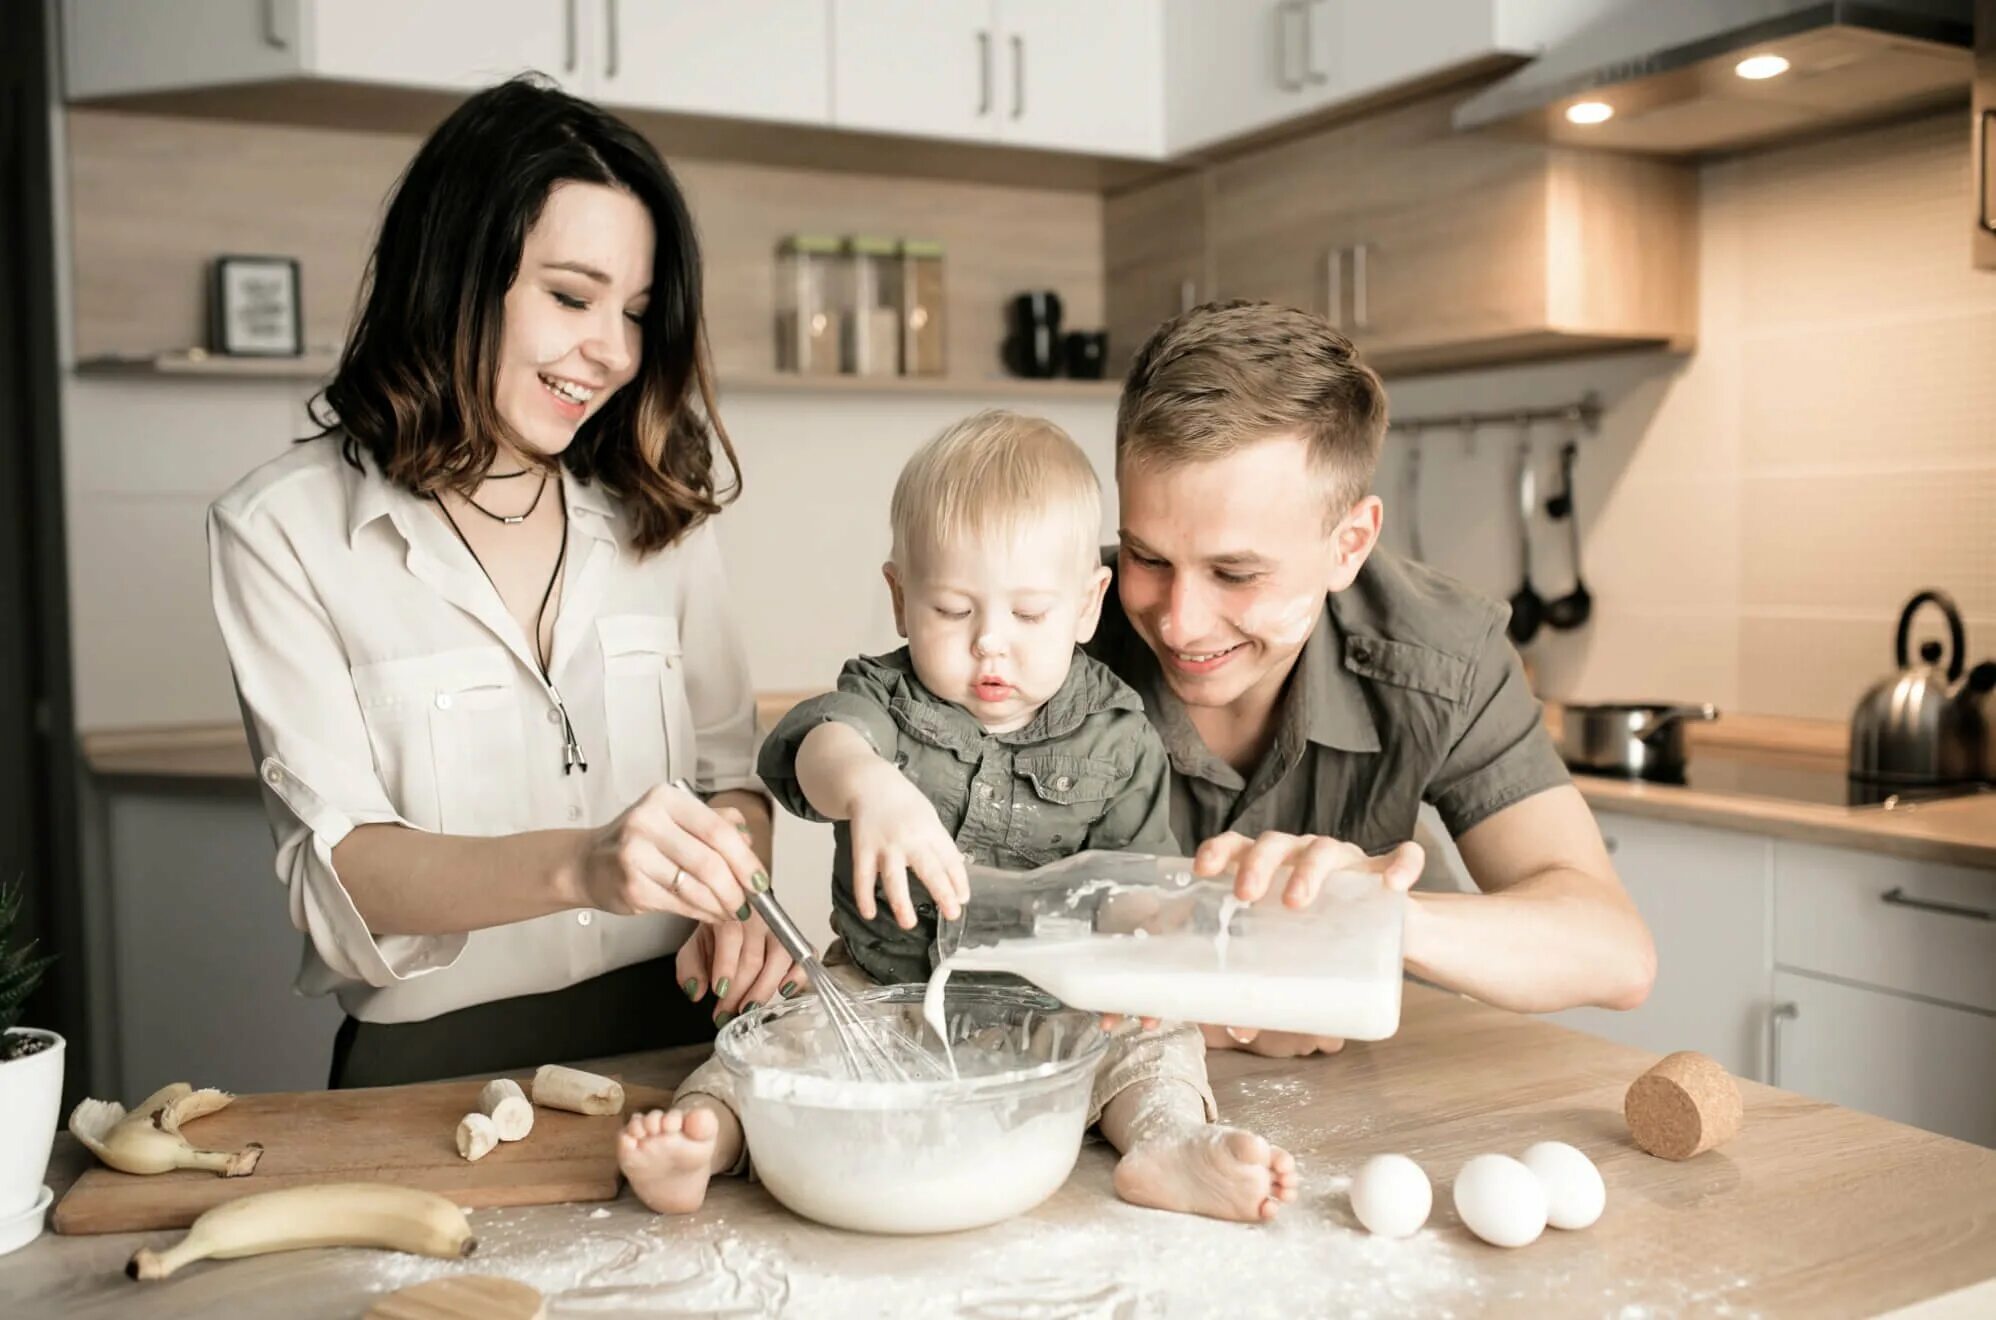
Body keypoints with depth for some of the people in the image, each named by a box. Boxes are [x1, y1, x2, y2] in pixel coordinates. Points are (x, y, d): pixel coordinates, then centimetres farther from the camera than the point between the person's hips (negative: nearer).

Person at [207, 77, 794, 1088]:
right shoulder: (284, 530, -2)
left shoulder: (656, 511, 10)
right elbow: (334, 868, -10)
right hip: (434, 1065, -3)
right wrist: (578, 867, -28)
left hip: (670, 1035, 3)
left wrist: (737, 905, -9)